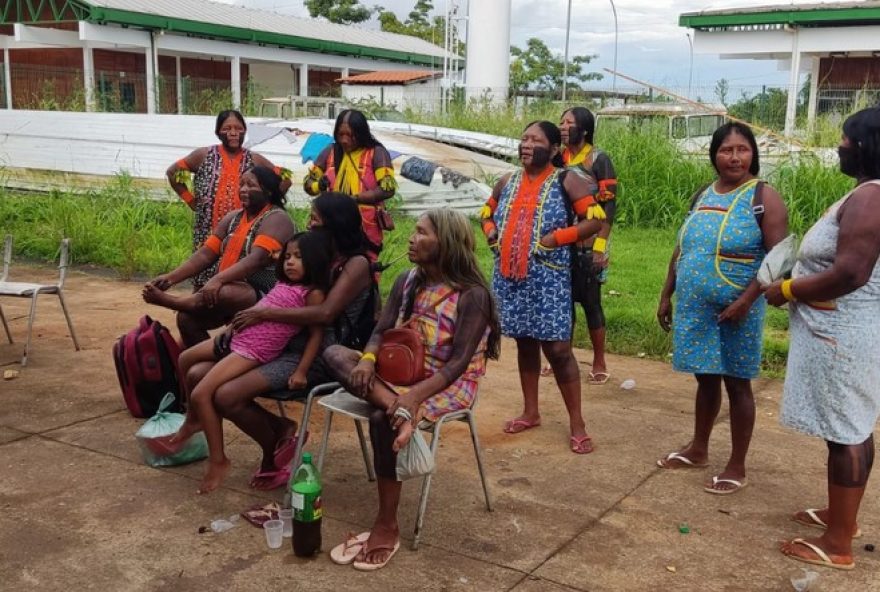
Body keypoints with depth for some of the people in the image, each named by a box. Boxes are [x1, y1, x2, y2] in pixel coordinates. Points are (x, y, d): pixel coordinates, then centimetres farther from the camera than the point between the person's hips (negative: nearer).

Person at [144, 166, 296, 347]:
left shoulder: (276, 219, -10)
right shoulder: (233, 218, 15)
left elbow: (257, 259, -25)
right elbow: (205, 254, 8)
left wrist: (219, 279, -38)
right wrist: (171, 278, -6)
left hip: (263, 296, -8)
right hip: (229, 289, 8)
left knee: (220, 294, -35)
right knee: (187, 317, -13)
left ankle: (165, 299, -17)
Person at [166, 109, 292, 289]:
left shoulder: (255, 160, 6)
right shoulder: (204, 156, 4)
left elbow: (285, 179, 12)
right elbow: (173, 172, 12)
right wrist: (190, 200, 6)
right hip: (209, 232, 0)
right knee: (204, 284, 0)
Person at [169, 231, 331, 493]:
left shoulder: (312, 294, -12)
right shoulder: (283, 284, 12)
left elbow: (316, 333, -14)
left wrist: (301, 371, -19)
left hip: (254, 351, -10)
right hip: (236, 336, 10)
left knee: (201, 393, -19)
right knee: (185, 359, 25)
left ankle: (218, 461, -6)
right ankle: (193, 420, 44)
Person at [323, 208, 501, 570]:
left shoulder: (471, 295, -15)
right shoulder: (407, 281, 5)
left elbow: (457, 363, -21)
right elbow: (381, 332, 2)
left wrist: (415, 394, -35)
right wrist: (368, 359, -22)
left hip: (449, 385, -7)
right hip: (403, 371, 7)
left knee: (382, 419, -34)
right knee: (335, 354, -15)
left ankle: (387, 526, -21)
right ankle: (398, 408, -38)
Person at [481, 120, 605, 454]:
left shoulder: (565, 181, -6)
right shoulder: (507, 182, 10)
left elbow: (596, 219, -10)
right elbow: (487, 214, 26)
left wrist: (557, 238, -17)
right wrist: (492, 234, 4)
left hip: (548, 280, -5)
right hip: (510, 278, 6)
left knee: (557, 349, -5)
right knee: (524, 344, 15)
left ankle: (576, 423, 5)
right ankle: (530, 412, 29)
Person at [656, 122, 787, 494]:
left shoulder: (763, 197, -9)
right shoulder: (703, 195, 10)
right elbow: (682, 249, 16)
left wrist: (745, 301, -22)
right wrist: (666, 296, 13)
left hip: (734, 310, -5)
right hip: (696, 307, 5)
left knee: (736, 383, 4)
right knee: (706, 378, 17)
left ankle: (737, 467, 16)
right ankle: (698, 450, 32)